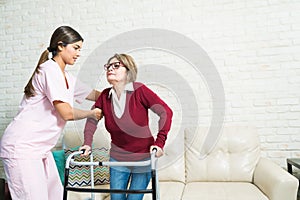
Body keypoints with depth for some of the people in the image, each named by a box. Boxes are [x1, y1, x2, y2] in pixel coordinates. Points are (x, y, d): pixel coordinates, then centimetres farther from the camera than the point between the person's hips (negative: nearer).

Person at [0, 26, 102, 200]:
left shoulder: (68, 79, 13)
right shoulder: (49, 69, -14)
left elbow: (94, 95, 26)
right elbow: (66, 113, -18)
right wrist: (91, 113, -1)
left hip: (40, 148, 9)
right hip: (22, 147, -9)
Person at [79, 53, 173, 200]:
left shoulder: (139, 90, -17)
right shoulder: (105, 96, -4)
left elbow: (166, 112, -18)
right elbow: (93, 118, 9)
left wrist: (159, 142, -22)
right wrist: (87, 143, -1)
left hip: (143, 158, -3)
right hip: (117, 158, 4)